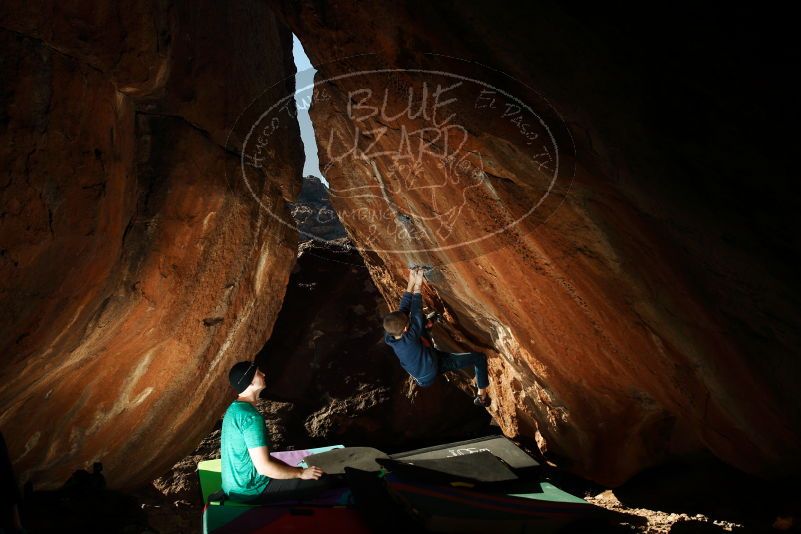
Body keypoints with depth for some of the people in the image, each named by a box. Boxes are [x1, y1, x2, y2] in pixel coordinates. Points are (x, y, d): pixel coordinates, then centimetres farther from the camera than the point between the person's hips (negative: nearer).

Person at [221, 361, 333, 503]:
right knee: (324, 481, -9)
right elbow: (263, 467, -26)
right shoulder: (251, 417, -24)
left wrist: (293, 468, 10)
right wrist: (301, 473, -13)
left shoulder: (234, 409, 7)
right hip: (251, 491, -10)